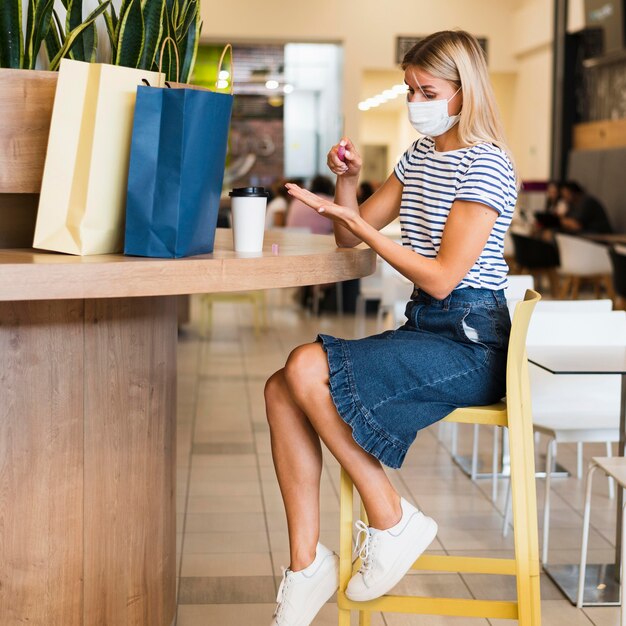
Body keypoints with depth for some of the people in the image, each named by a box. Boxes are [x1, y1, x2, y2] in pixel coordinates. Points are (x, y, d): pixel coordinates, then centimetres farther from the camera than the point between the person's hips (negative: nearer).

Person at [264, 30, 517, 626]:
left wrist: (359, 223, -17)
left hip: (470, 341, -9)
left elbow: (442, 277, -18)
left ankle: (391, 523, -9)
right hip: (425, 328, 9)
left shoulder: (485, 165, -11)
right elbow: (350, 236, 18)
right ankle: (305, 566, -6)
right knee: (282, 390, -9)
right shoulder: (420, 153, 16)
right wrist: (347, 182, -1)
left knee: (308, 367, -26)